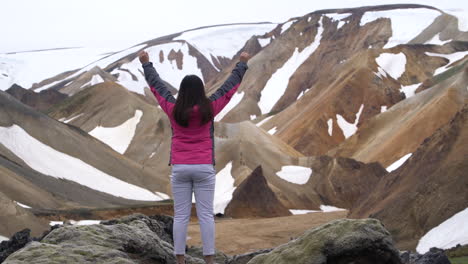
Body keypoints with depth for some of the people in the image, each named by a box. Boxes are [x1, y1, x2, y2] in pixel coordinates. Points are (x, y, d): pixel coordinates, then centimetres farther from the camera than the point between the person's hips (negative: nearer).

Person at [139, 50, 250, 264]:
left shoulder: (173, 109, -5)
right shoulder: (209, 108, -8)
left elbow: (156, 86, 9)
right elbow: (230, 86, 4)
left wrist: (146, 64, 23)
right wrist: (242, 64, 17)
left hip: (180, 169, 1)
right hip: (204, 168, -1)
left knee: (181, 216, 3)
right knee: (206, 216, 0)